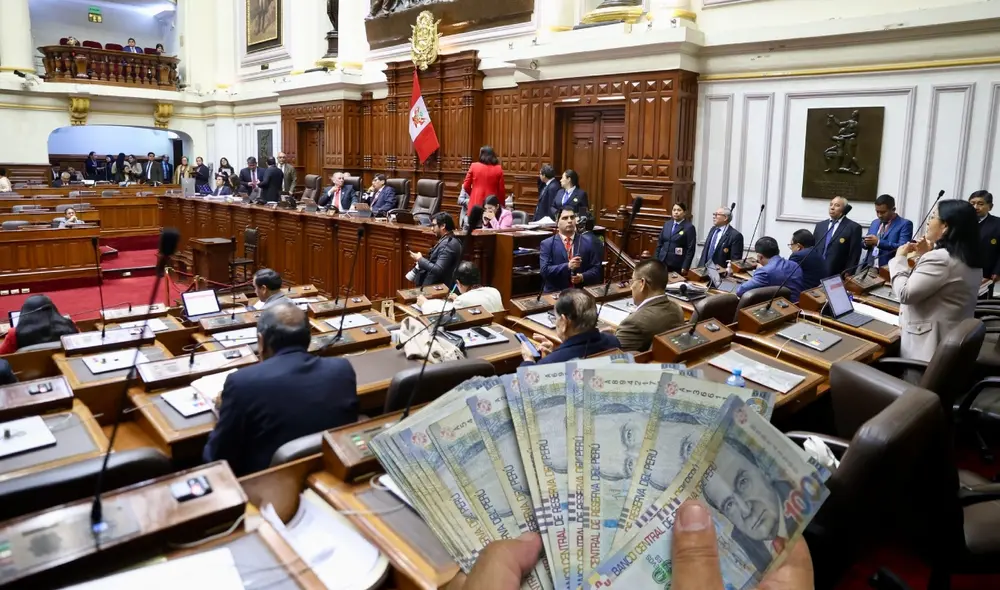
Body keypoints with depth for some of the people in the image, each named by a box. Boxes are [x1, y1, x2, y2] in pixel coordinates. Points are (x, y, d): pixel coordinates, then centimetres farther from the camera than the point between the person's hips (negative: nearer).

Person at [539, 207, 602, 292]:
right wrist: (567, 266, -17)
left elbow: (596, 268, 7)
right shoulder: (547, 244, 4)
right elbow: (544, 271, -6)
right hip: (555, 293, -2)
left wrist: (583, 277, -11)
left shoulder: (588, 242, 10)